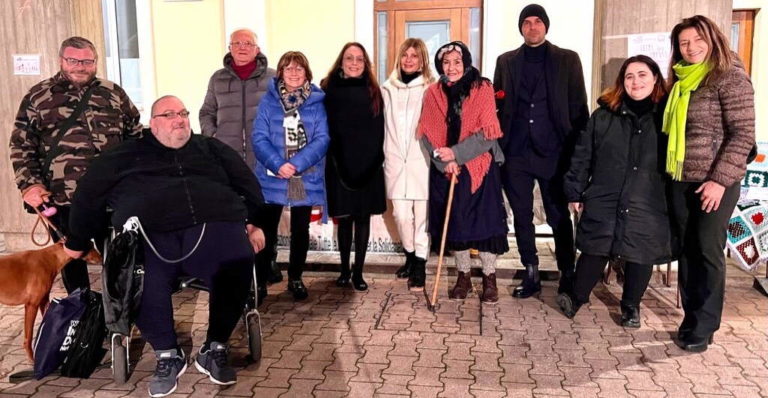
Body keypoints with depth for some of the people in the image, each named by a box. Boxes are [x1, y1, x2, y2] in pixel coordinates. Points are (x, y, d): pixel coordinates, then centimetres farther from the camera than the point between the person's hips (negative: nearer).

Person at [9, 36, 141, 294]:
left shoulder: (114, 94, 8)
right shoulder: (37, 97, 4)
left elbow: (136, 136, 12)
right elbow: (21, 146, 3)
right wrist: (29, 184, -9)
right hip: (61, 198, 0)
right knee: (72, 258, 13)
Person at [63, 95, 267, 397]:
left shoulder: (211, 148, 28)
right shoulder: (127, 154, 25)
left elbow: (247, 184, 22)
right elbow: (88, 195, 27)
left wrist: (255, 222, 7)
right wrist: (77, 242, 25)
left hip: (213, 225, 0)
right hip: (149, 233, 0)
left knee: (236, 268, -32)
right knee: (140, 281, -33)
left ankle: (214, 349, -7)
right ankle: (167, 354, -5)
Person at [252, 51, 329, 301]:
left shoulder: (317, 102, 1)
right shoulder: (268, 101, 1)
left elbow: (322, 139, -7)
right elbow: (259, 138, -6)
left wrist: (297, 164, -20)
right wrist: (278, 164, -21)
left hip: (306, 179, 1)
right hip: (272, 178, -1)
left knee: (300, 231, 11)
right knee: (267, 232, 3)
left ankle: (295, 278, 27)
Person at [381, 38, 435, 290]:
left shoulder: (431, 89, -1)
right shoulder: (388, 89, 10)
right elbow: (382, 125, 14)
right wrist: (386, 155, 12)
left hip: (422, 161, -3)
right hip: (396, 161, 3)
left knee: (422, 214, 1)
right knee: (401, 214, 4)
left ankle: (420, 265, 13)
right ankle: (410, 256, 27)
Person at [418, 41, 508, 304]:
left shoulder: (482, 89, -5)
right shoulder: (433, 94, 4)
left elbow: (487, 133, -11)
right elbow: (427, 134, 0)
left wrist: (456, 153, -18)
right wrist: (444, 160, -15)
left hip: (479, 168, -2)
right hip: (445, 170, 3)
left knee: (484, 221, -2)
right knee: (454, 222, 8)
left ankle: (489, 279, 13)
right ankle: (463, 277, 23)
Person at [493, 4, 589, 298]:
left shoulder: (567, 59, 6)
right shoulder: (506, 61, 12)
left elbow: (578, 107, 3)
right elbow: (497, 104, 11)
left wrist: (577, 149, -5)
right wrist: (498, 144, 2)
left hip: (553, 151, -2)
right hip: (515, 152, 3)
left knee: (559, 216, 3)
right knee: (521, 216, 8)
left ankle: (567, 276, 15)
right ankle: (531, 275, 19)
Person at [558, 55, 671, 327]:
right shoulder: (604, 115, 4)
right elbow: (583, 156, 4)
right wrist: (575, 192, 2)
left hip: (648, 205, 0)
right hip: (604, 201, 0)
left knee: (640, 256, 9)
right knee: (594, 251, 7)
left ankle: (631, 306, 29)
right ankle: (577, 297, 26)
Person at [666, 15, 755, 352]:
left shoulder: (730, 78, -9)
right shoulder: (682, 81, 11)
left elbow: (743, 135, -14)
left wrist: (720, 180, -19)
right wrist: (672, 173, 10)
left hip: (715, 182, -6)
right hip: (682, 181, 6)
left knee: (708, 252, 1)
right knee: (687, 251, 11)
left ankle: (703, 326, 12)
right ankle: (691, 317, 23)